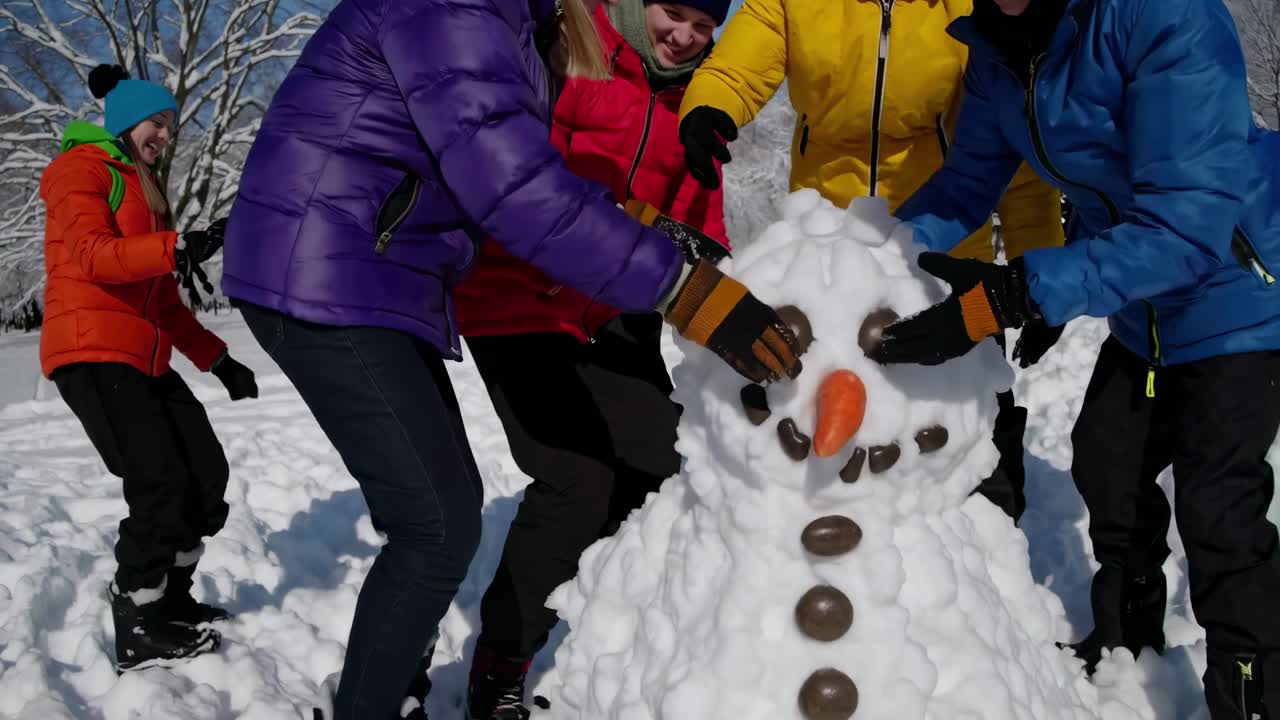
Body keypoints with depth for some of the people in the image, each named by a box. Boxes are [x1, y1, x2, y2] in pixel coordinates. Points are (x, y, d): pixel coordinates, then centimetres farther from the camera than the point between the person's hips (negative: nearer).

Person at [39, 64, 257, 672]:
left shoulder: (146, 190, 27)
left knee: (208, 476, 1)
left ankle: (168, 600, 15)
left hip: (145, 359, 9)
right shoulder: (82, 167, 0)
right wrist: (179, 248, -33)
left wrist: (216, 359, 17)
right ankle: (136, 633, -8)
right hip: (92, 352, -9)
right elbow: (93, 256, -19)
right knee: (161, 484, -18)